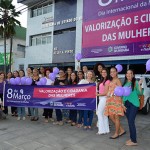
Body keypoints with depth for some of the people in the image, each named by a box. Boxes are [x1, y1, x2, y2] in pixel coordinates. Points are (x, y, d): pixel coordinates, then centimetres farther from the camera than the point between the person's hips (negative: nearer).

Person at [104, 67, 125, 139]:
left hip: (116, 100, -8)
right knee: (111, 116, 9)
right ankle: (122, 130, 23)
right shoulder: (111, 80, 18)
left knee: (116, 117, 0)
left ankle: (116, 133, 13)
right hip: (110, 100, 9)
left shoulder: (117, 80, -6)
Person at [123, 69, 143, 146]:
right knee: (129, 122, 11)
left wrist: (139, 84, -25)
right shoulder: (125, 83, 11)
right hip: (126, 104, 6)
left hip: (134, 104, -6)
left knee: (131, 121, -8)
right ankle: (131, 138, 23)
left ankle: (134, 141, 2)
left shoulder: (135, 83, -6)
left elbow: (140, 93, -13)